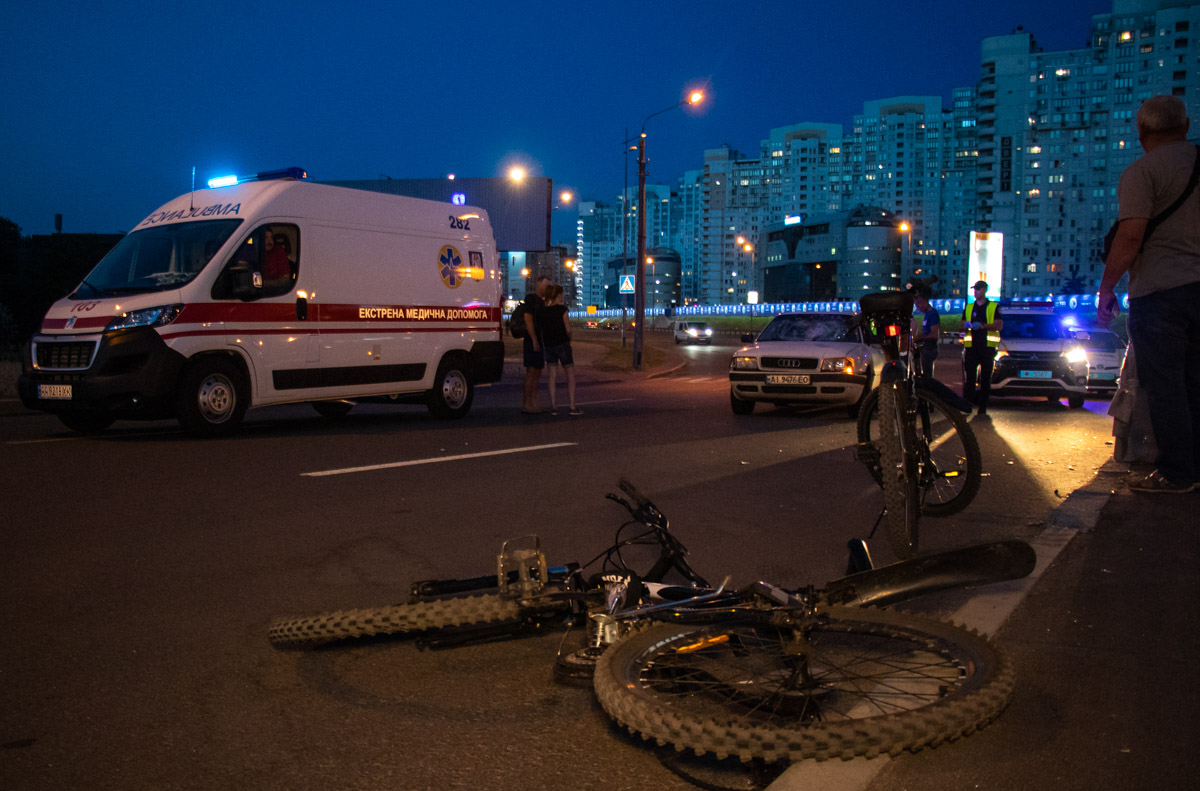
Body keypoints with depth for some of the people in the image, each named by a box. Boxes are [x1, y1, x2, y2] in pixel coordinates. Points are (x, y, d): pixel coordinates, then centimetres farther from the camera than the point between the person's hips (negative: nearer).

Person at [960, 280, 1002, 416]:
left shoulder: (994, 307, 7)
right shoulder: (968, 308, 16)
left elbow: (999, 325, -3)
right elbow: (962, 326, 14)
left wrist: (982, 326, -17)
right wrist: (967, 326, -10)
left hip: (987, 347, -2)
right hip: (971, 347, 2)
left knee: (986, 378, 2)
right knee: (969, 377, -6)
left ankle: (982, 406, 6)